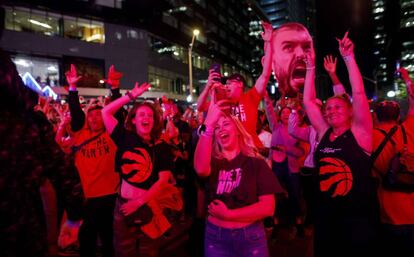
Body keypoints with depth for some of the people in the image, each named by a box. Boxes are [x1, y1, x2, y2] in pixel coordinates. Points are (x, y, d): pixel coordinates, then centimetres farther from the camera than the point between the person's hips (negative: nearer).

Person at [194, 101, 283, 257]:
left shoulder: (256, 163, -3)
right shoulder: (213, 161, -1)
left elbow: (268, 207, -9)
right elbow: (200, 169, -27)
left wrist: (228, 214, -13)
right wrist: (209, 126, -31)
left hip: (250, 236, 0)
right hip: (215, 236, 1)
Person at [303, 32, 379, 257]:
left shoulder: (359, 132, -7)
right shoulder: (324, 133, 4)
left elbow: (358, 93, -16)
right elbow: (308, 101, 5)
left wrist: (349, 58, -14)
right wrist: (311, 69, 5)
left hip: (358, 217, -4)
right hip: (325, 215, 5)